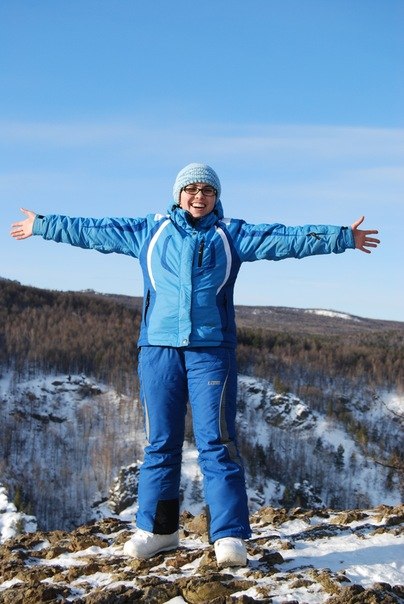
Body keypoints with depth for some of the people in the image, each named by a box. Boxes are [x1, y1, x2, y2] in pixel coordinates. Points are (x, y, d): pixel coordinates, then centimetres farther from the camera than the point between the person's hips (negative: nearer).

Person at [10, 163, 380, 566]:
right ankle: (156, 529, 18)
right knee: (160, 443, 7)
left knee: (216, 444, -6)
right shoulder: (149, 231, 13)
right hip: (158, 349, 2)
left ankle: (230, 536, -5)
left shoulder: (231, 234, 9)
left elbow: (286, 239, 2)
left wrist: (342, 238, -4)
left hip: (211, 351, -1)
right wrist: (43, 226, 21)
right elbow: (93, 231, 18)